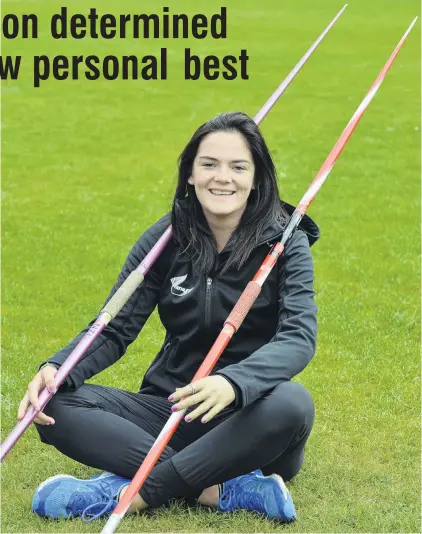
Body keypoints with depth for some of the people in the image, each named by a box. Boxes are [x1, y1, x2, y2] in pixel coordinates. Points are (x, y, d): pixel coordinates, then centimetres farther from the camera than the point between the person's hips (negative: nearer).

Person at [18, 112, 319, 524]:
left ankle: (132, 491, -28)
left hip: (245, 420, -2)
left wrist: (233, 382, -43)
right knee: (56, 406, -21)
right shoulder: (166, 238, -1)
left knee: (292, 404, -37)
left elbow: (300, 336, -22)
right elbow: (114, 329, 0)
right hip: (171, 409, 3)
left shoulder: (285, 242, -8)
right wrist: (56, 369, -22)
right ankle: (228, 491, -30)